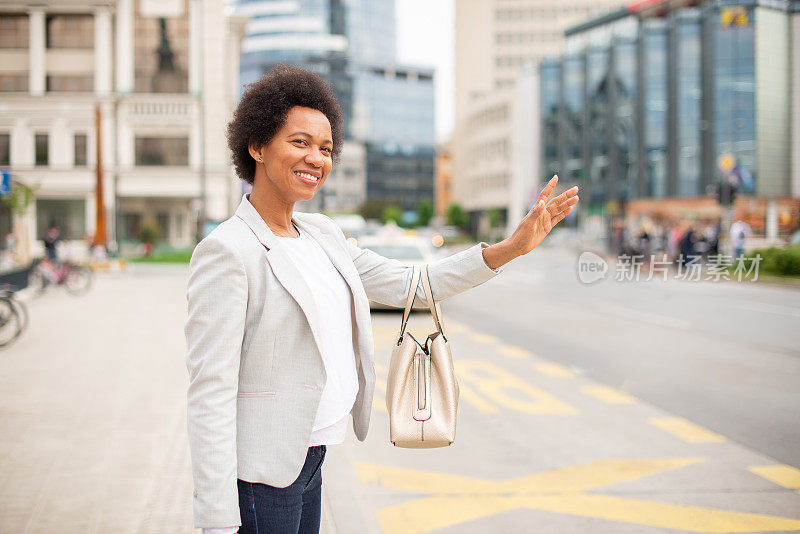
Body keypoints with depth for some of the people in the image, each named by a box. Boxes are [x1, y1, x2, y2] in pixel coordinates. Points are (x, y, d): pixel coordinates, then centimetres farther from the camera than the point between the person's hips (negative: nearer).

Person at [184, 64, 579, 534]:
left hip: (309, 460, 8)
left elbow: (407, 285, 14)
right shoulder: (226, 252, -16)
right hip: (259, 476, -8)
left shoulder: (321, 234, 8)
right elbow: (210, 393, -19)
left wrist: (513, 247, 5)